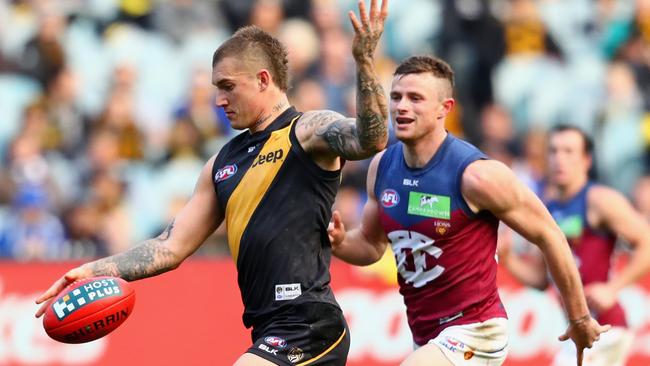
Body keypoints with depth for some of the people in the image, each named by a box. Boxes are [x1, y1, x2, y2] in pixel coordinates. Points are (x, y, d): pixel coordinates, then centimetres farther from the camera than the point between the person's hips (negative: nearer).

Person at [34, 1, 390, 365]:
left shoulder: (308, 132, -3)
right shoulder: (224, 163, 20)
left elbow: (371, 140, -25)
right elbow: (172, 246, 20)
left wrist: (364, 59, -37)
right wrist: (96, 271, 10)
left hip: (306, 330, -9)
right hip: (272, 334, 9)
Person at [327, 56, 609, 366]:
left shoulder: (476, 175, -19)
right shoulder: (382, 167, 0)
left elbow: (547, 235, -9)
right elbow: (372, 244, 15)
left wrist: (580, 320, -2)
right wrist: (340, 243, -10)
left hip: (474, 332, -8)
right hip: (425, 337, 8)